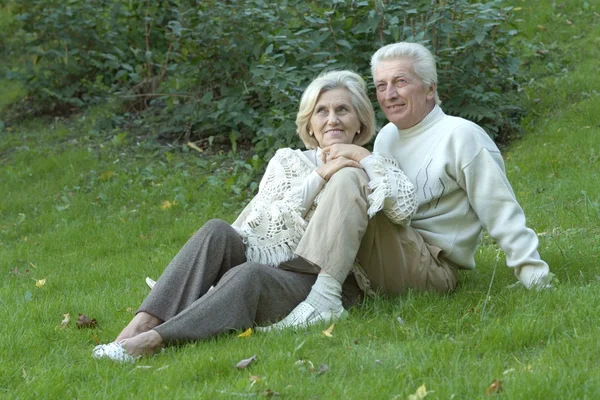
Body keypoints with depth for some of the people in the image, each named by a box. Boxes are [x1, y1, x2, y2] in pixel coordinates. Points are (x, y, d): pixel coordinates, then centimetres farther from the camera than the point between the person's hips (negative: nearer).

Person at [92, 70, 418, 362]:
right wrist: (320, 176, -6)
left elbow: (404, 209, -10)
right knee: (217, 232, -27)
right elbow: (275, 219, 1)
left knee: (249, 275, -36)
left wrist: (363, 167, -2)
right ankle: (143, 324, -41)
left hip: (316, 288, -4)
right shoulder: (287, 161, 20)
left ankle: (151, 341, -51)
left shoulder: (371, 170, 13)